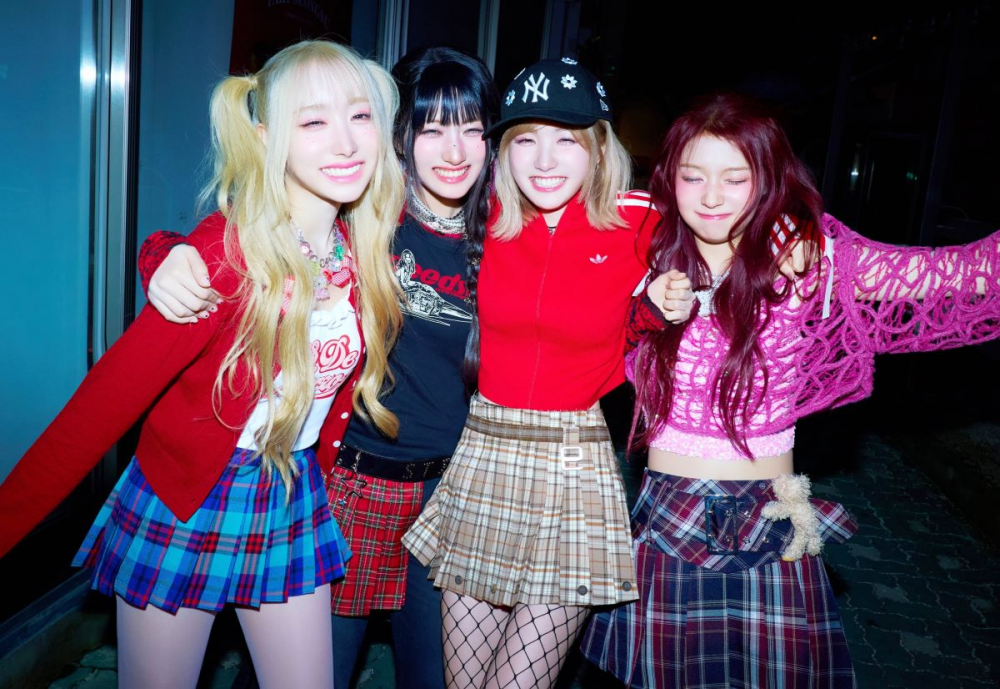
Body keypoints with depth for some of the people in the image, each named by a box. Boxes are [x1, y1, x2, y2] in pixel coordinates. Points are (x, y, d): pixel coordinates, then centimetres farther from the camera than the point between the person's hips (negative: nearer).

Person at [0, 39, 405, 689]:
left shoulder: (367, 249, -6)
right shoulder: (228, 251, -22)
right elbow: (104, 402, -21)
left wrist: (321, 461, 11)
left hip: (295, 505, 5)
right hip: (182, 510, -4)